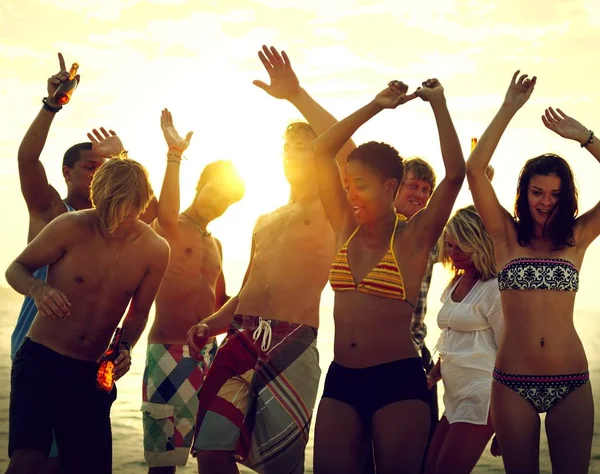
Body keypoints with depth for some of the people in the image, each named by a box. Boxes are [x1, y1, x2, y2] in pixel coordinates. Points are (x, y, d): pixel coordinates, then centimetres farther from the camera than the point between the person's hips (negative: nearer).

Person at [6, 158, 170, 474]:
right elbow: (16, 269, -1)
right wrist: (39, 289, -23)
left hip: (93, 372, 4)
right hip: (41, 361, -4)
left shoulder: (154, 250, -4)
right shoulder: (70, 228, -13)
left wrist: (124, 349, -8)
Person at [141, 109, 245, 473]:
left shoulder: (215, 245, 20)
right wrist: (175, 155, -26)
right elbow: (167, 214, -28)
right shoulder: (168, 230, -2)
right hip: (168, 351, -7)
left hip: (209, 351, 7)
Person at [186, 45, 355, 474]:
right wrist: (210, 324, 11)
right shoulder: (265, 222, 27)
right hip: (243, 341, 6)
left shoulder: (328, 211, 5)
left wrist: (296, 95, -11)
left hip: (291, 344, -6)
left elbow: (345, 151, -15)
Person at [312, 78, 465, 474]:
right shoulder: (348, 230, 9)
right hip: (342, 380, 4)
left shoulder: (413, 238, -3)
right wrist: (376, 106, 5)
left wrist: (438, 103, -9)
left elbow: (455, 173, -15)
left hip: (398, 381, -4)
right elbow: (322, 151, 7)